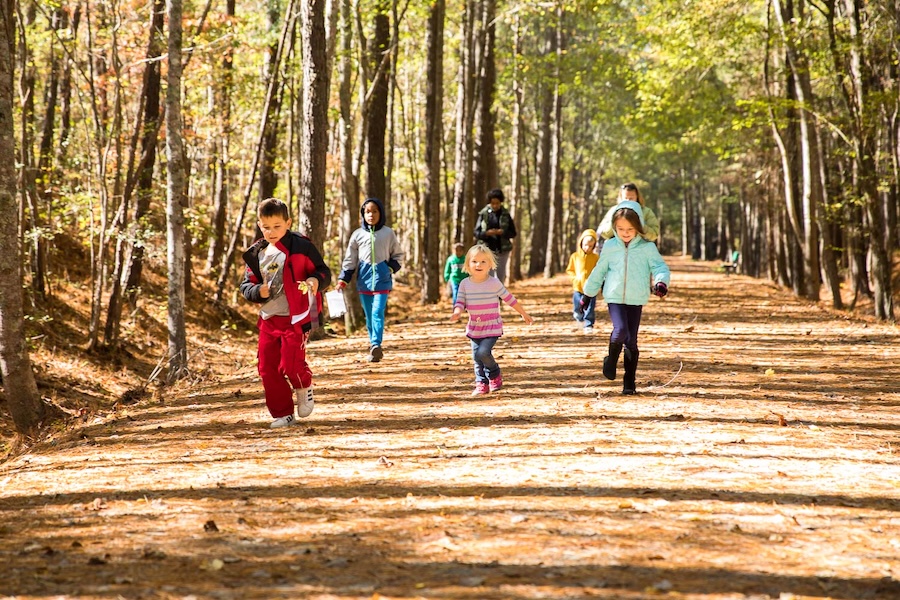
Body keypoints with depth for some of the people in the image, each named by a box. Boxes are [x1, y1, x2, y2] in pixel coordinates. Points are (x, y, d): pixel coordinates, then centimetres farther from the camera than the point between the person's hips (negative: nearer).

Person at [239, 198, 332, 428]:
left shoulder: (301, 247, -8)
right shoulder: (257, 253, 7)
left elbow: (323, 271, -4)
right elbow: (246, 284, 12)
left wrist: (316, 281, -27)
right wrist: (258, 291, -10)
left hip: (296, 318, -6)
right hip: (269, 319, 6)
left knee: (290, 364, -15)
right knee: (268, 368, 3)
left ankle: (304, 388, 19)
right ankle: (282, 413, 15)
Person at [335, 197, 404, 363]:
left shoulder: (388, 233, 4)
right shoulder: (358, 234, 7)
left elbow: (398, 255, 14)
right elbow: (350, 260, 9)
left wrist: (391, 268, -4)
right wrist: (342, 280, 2)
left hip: (382, 279, -2)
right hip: (364, 280, 2)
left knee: (378, 312, -15)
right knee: (369, 315, 5)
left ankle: (376, 345, -24)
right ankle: (374, 348, 11)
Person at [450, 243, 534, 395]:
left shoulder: (494, 283, -8)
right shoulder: (465, 284, 0)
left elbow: (509, 299, 0)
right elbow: (460, 302, -1)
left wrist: (524, 314, 8)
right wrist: (457, 313, -25)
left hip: (492, 327, -4)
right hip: (474, 327, 4)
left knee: (483, 353, -19)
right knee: (476, 357, 4)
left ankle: (495, 375, 7)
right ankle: (481, 383, 19)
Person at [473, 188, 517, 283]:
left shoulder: (506, 215, 2)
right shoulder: (483, 214, -1)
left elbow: (513, 233, 3)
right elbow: (476, 233, -1)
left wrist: (502, 232, -17)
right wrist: (487, 233, -20)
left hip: (502, 250, 2)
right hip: (488, 249, -2)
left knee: (501, 276, 8)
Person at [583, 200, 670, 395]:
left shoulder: (647, 248, -3)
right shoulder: (610, 247, 3)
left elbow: (660, 266, -8)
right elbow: (599, 271, 13)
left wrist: (661, 282, -30)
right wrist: (588, 294, 19)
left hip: (636, 300, 0)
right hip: (614, 298, 0)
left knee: (631, 341, 2)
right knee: (620, 330, -22)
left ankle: (629, 382, 11)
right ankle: (612, 358, 9)